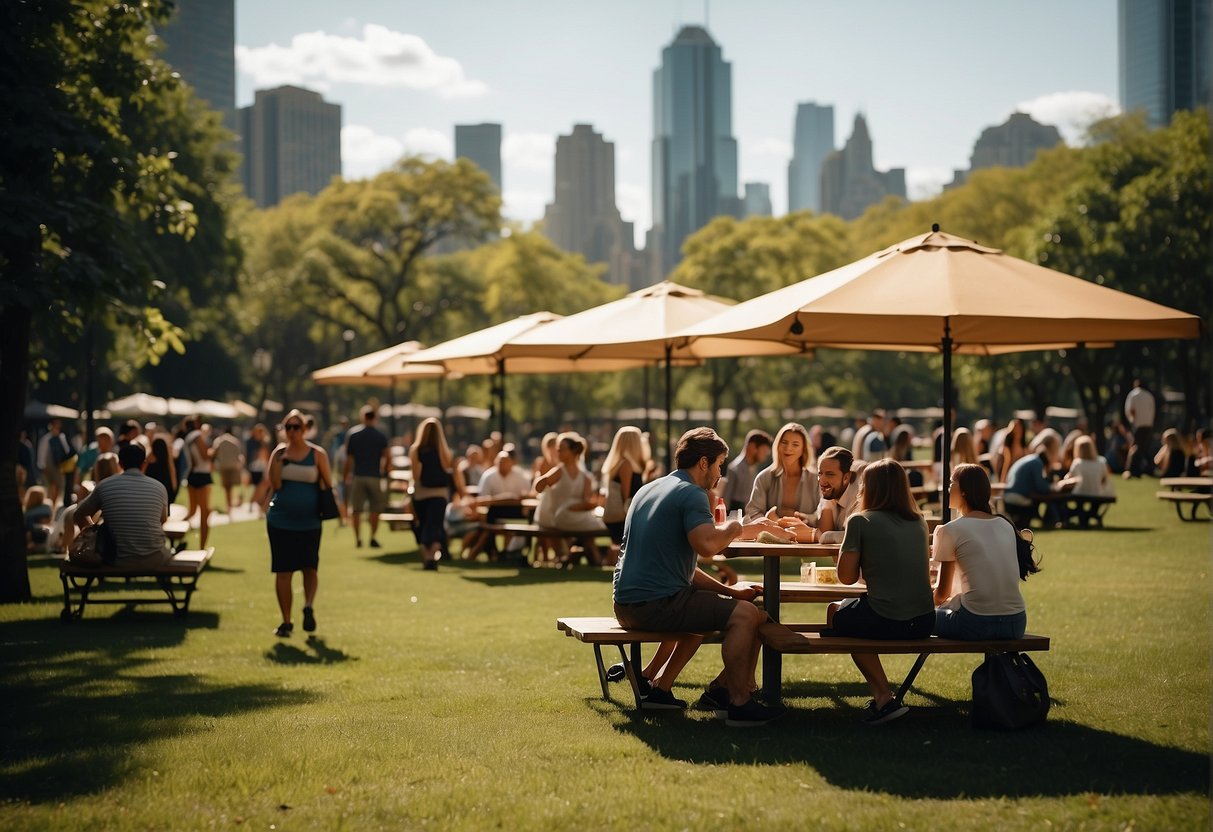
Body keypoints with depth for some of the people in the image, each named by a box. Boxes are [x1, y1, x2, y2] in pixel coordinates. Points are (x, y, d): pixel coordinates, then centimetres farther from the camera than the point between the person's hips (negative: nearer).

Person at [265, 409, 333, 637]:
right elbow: (274, 484, -5)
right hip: (280, 521, 1)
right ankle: (286, 622, 0)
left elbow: (328, 485, 0)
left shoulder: (317, 454, 0)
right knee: (283, 572, 2)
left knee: (310, 567, -5)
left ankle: (308, 607, 9)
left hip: (309, 522, -1)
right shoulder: (279, 452, 2)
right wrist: (278, 459, -9)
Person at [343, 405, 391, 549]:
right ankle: (373, 537, 1)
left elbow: (349, 458, -1)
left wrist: (346, 476, 7)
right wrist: (384, 471, 9)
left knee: (355, 509, 7)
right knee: (375, 509, 9)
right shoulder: (381, 436, 1)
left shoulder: (352, 434, 1)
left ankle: (358, 538, 2)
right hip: (374, 476, 0)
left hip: (357, 476, 0)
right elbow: (388, 457, -7)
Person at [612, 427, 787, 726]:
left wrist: (728, 590, 19)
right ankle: (738, 703, -10)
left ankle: (659, 687, 26)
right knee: (746, 614, -11)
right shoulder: (691, 493, -8)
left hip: (625, 604, 10)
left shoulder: (648, 489, 21)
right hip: (656, 603, -10)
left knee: (703, 609, 33)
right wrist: (734, 528, -5)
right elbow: (706, 545, -27)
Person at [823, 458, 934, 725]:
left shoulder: (860, 521, -5)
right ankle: (882, 697, 25)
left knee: (834, 612, 25)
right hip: (924, 623, 6)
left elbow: (847, 577, -1)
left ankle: (884, 697, 14)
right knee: (850, 613, 32)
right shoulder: (919, 522, 11)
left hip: (885, 622, -6)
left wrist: (844, 543, 13)